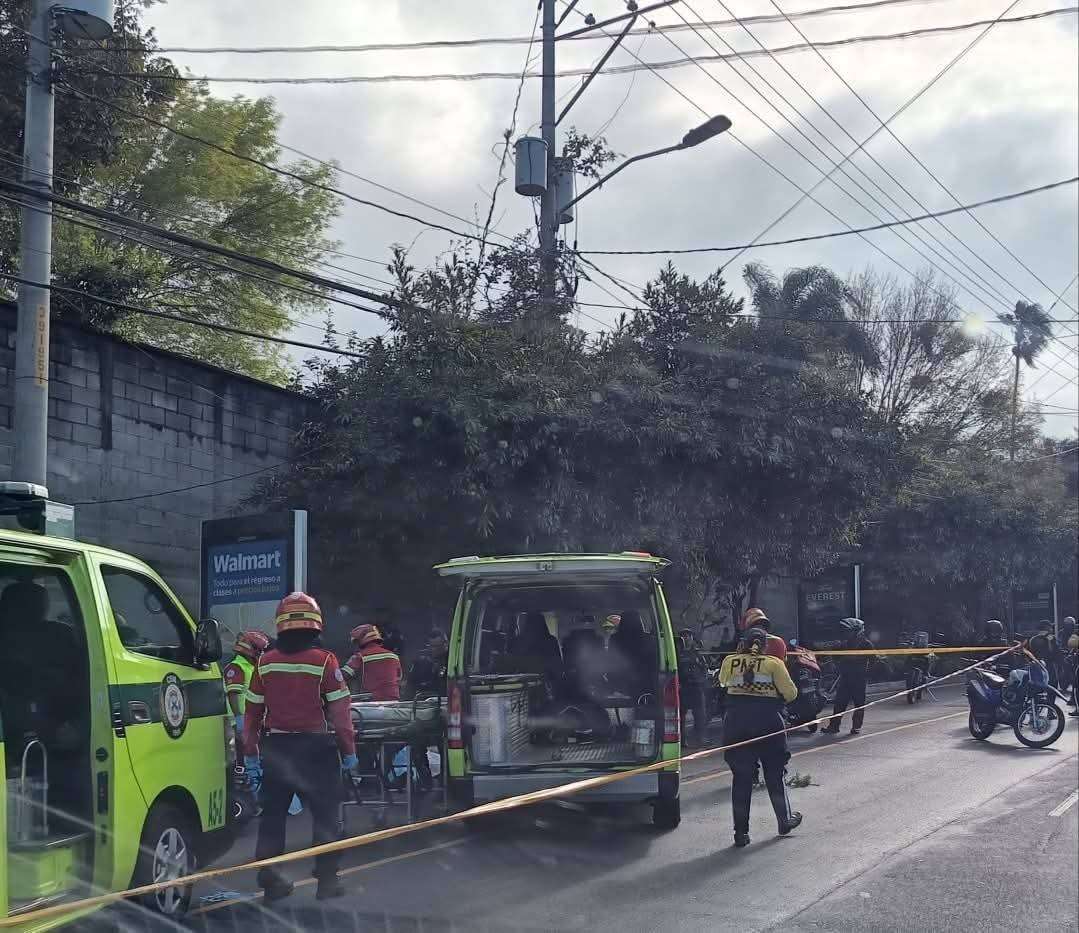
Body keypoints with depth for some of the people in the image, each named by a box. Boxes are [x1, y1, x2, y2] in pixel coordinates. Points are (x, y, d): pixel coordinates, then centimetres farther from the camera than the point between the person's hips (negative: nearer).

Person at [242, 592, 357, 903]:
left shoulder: (265, 662, 2)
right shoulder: (324, 661, -9)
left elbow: (252, 711, 6)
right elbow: (340, 710, -9)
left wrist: (250, 751, 15)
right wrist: (348, 750, -1)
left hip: (275, 747, 3)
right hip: (316, 747, -3)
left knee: (273, 813, 12)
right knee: (324, 813, 6)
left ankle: (269, 880, 14)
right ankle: (327, 879, 8)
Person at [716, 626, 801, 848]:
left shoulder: (730, 662, 2)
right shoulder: (773, 664, -4)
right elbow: (791, 693, -5)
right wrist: (778, 700, 16)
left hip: (736, 722, 1)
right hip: (768, 721, -1)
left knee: (741, 777, 5)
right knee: (775, 772, 17)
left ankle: (741, 831, 3)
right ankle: (785, 820, 30)